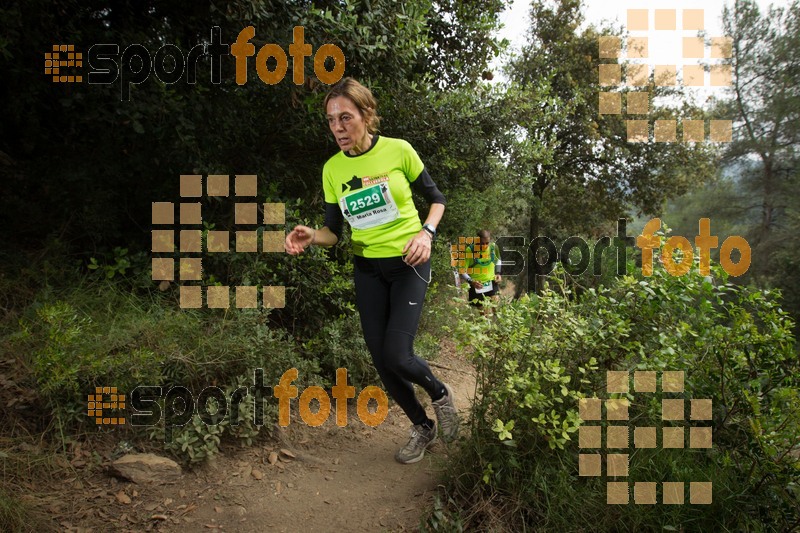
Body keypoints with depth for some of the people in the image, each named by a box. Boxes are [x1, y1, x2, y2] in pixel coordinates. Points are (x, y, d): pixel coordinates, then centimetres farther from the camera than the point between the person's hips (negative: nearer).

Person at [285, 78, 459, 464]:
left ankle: (440, 394, 19)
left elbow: (436, 198, 2)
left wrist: (426, 233, -17)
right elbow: (333, 230, 4)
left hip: (408, 263, -4)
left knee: (396, 355, -16)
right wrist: (310, 237, -18)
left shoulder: (398, 150, -9)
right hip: (367, 269, 4)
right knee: (381, 360, 4)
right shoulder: (332, 169, 0)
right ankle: (423, 428, 29)